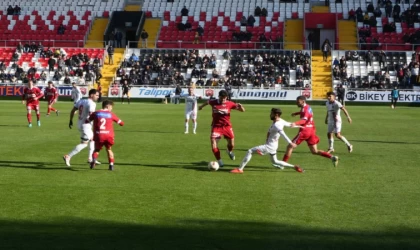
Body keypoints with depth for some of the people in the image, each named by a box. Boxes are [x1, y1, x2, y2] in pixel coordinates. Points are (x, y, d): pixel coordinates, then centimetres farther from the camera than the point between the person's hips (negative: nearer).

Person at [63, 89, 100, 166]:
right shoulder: (92, 103, -16)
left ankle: (90, 158, 28)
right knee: (84, 143, -1)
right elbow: (91, 115, -30)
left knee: (92, 139, 23)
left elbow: (72, 110, 10)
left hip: (80, 123, 9)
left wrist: (71, 121, 18)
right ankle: (68, 156, -5)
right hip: (85, 125, -9)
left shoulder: (81, 101, 8)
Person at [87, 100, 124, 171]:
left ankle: (94, 159, -14)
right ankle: (111, 165, 11)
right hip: (109, 135, 0)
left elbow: (87, 121, 15)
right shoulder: (111, 114, 8)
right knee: (109, 149, 21)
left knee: (97, 149, 16)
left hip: (98, 135, 0)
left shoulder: (96, 113, 9)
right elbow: (121, 123, 13)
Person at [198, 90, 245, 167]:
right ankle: (219, 160, 8)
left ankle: (230, 151, 43)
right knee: (214, 145, -12)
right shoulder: (213, 102, -6)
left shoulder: (230, 104, -8)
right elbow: (207, 102, 20)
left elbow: (242, 110, -6)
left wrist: (240, 106, -30)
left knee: (231, 144, 4)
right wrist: (201, 106, 39)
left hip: (227, 126, 0)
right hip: (216, 126, 0)